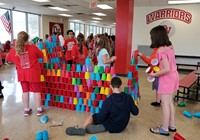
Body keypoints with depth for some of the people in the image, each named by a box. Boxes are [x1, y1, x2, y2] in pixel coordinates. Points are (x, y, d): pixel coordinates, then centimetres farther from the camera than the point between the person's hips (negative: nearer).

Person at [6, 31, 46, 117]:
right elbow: (41, 55, 3)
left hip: (22, 74, 3)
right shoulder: (33, 47, -13)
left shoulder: (14, 50, -3)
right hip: (33, 73, -3)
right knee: (36, 90, 8)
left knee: (25, 91, 13)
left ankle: (26, 110, 22)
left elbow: (8, 59, 15)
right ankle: (39, 109, 15)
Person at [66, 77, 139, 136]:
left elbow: (101, 118, -19)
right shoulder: (128, 98, -15)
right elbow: (135, 112, -1)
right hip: (122, 127, 5)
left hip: (110, 127, -5)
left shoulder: (108, 100, -26)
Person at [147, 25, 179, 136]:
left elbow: (166, 69, -27)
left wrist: (155, 75, -13)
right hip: (173, 76, 9)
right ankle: (171, 125, 29)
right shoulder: (170, 46, 4)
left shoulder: (161, 50, -22)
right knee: (169, 101, 18)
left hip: (166, 78, -9)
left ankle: (164, 129, 12)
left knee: (165, 103, 1)